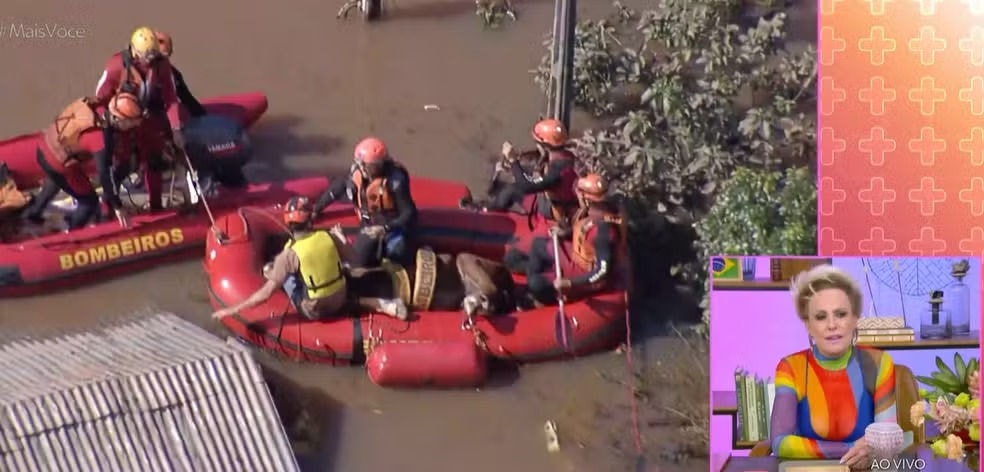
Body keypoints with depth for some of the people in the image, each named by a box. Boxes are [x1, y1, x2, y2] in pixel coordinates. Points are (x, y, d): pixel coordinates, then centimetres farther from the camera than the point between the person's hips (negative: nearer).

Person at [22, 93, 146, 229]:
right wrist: (117, 207, -25)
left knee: (55, 181, 41)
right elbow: (105, 175, -31)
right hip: (58, 163, -9)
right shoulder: (101, 139, -32)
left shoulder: (98, 109, -10)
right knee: (90, 202, 6)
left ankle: (32, 212, 65)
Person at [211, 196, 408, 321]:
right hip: (341, 301, 2)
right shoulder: (330, 237, -9)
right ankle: (383, 305, 15)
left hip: (313, 310, -2)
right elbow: (349, 261, 10)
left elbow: (267, 293, -21)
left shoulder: (290, 253, -19)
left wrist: (233, 309, -17)